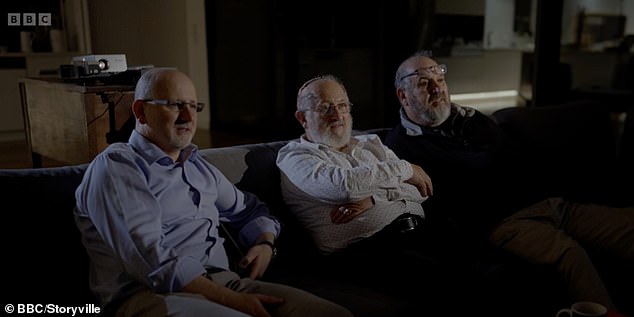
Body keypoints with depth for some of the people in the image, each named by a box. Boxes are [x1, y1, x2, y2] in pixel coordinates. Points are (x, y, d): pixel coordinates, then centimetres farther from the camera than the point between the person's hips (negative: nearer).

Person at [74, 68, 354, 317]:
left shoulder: (198, 166, 22)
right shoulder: (116, 167, -2)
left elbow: (248, 209, 34)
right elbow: (153, 261, -15)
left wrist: (265, 243, 10)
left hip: (222, 282, 7)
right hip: (153, 294, -7)